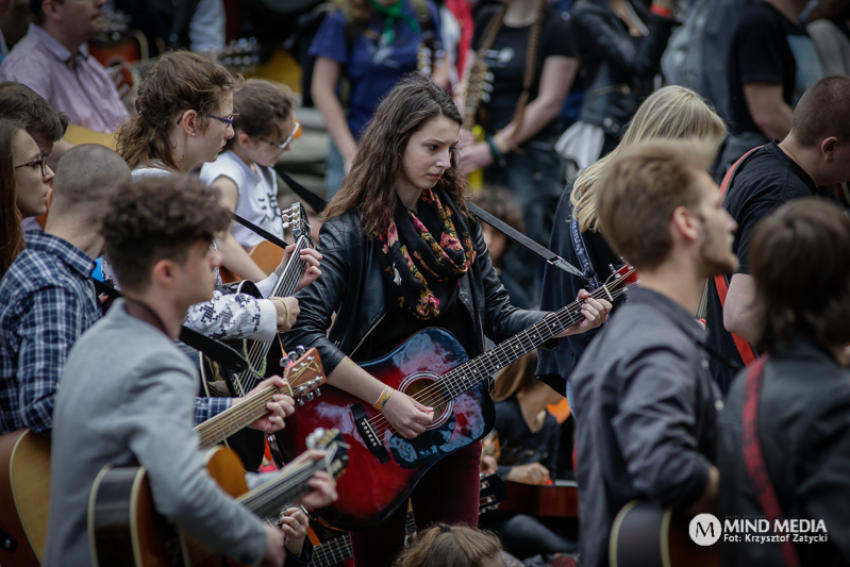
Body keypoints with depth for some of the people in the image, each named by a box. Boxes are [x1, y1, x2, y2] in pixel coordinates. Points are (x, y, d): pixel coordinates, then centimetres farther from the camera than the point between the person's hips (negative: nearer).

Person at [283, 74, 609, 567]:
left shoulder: (459, 223, 3)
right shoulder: (350, 231, -14)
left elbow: (498, 316, 8)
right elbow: (305, 334, -24)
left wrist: (567, 323, -9)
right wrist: (386, 399, -24)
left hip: (453, 426, 4)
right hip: (373, 431, -4)